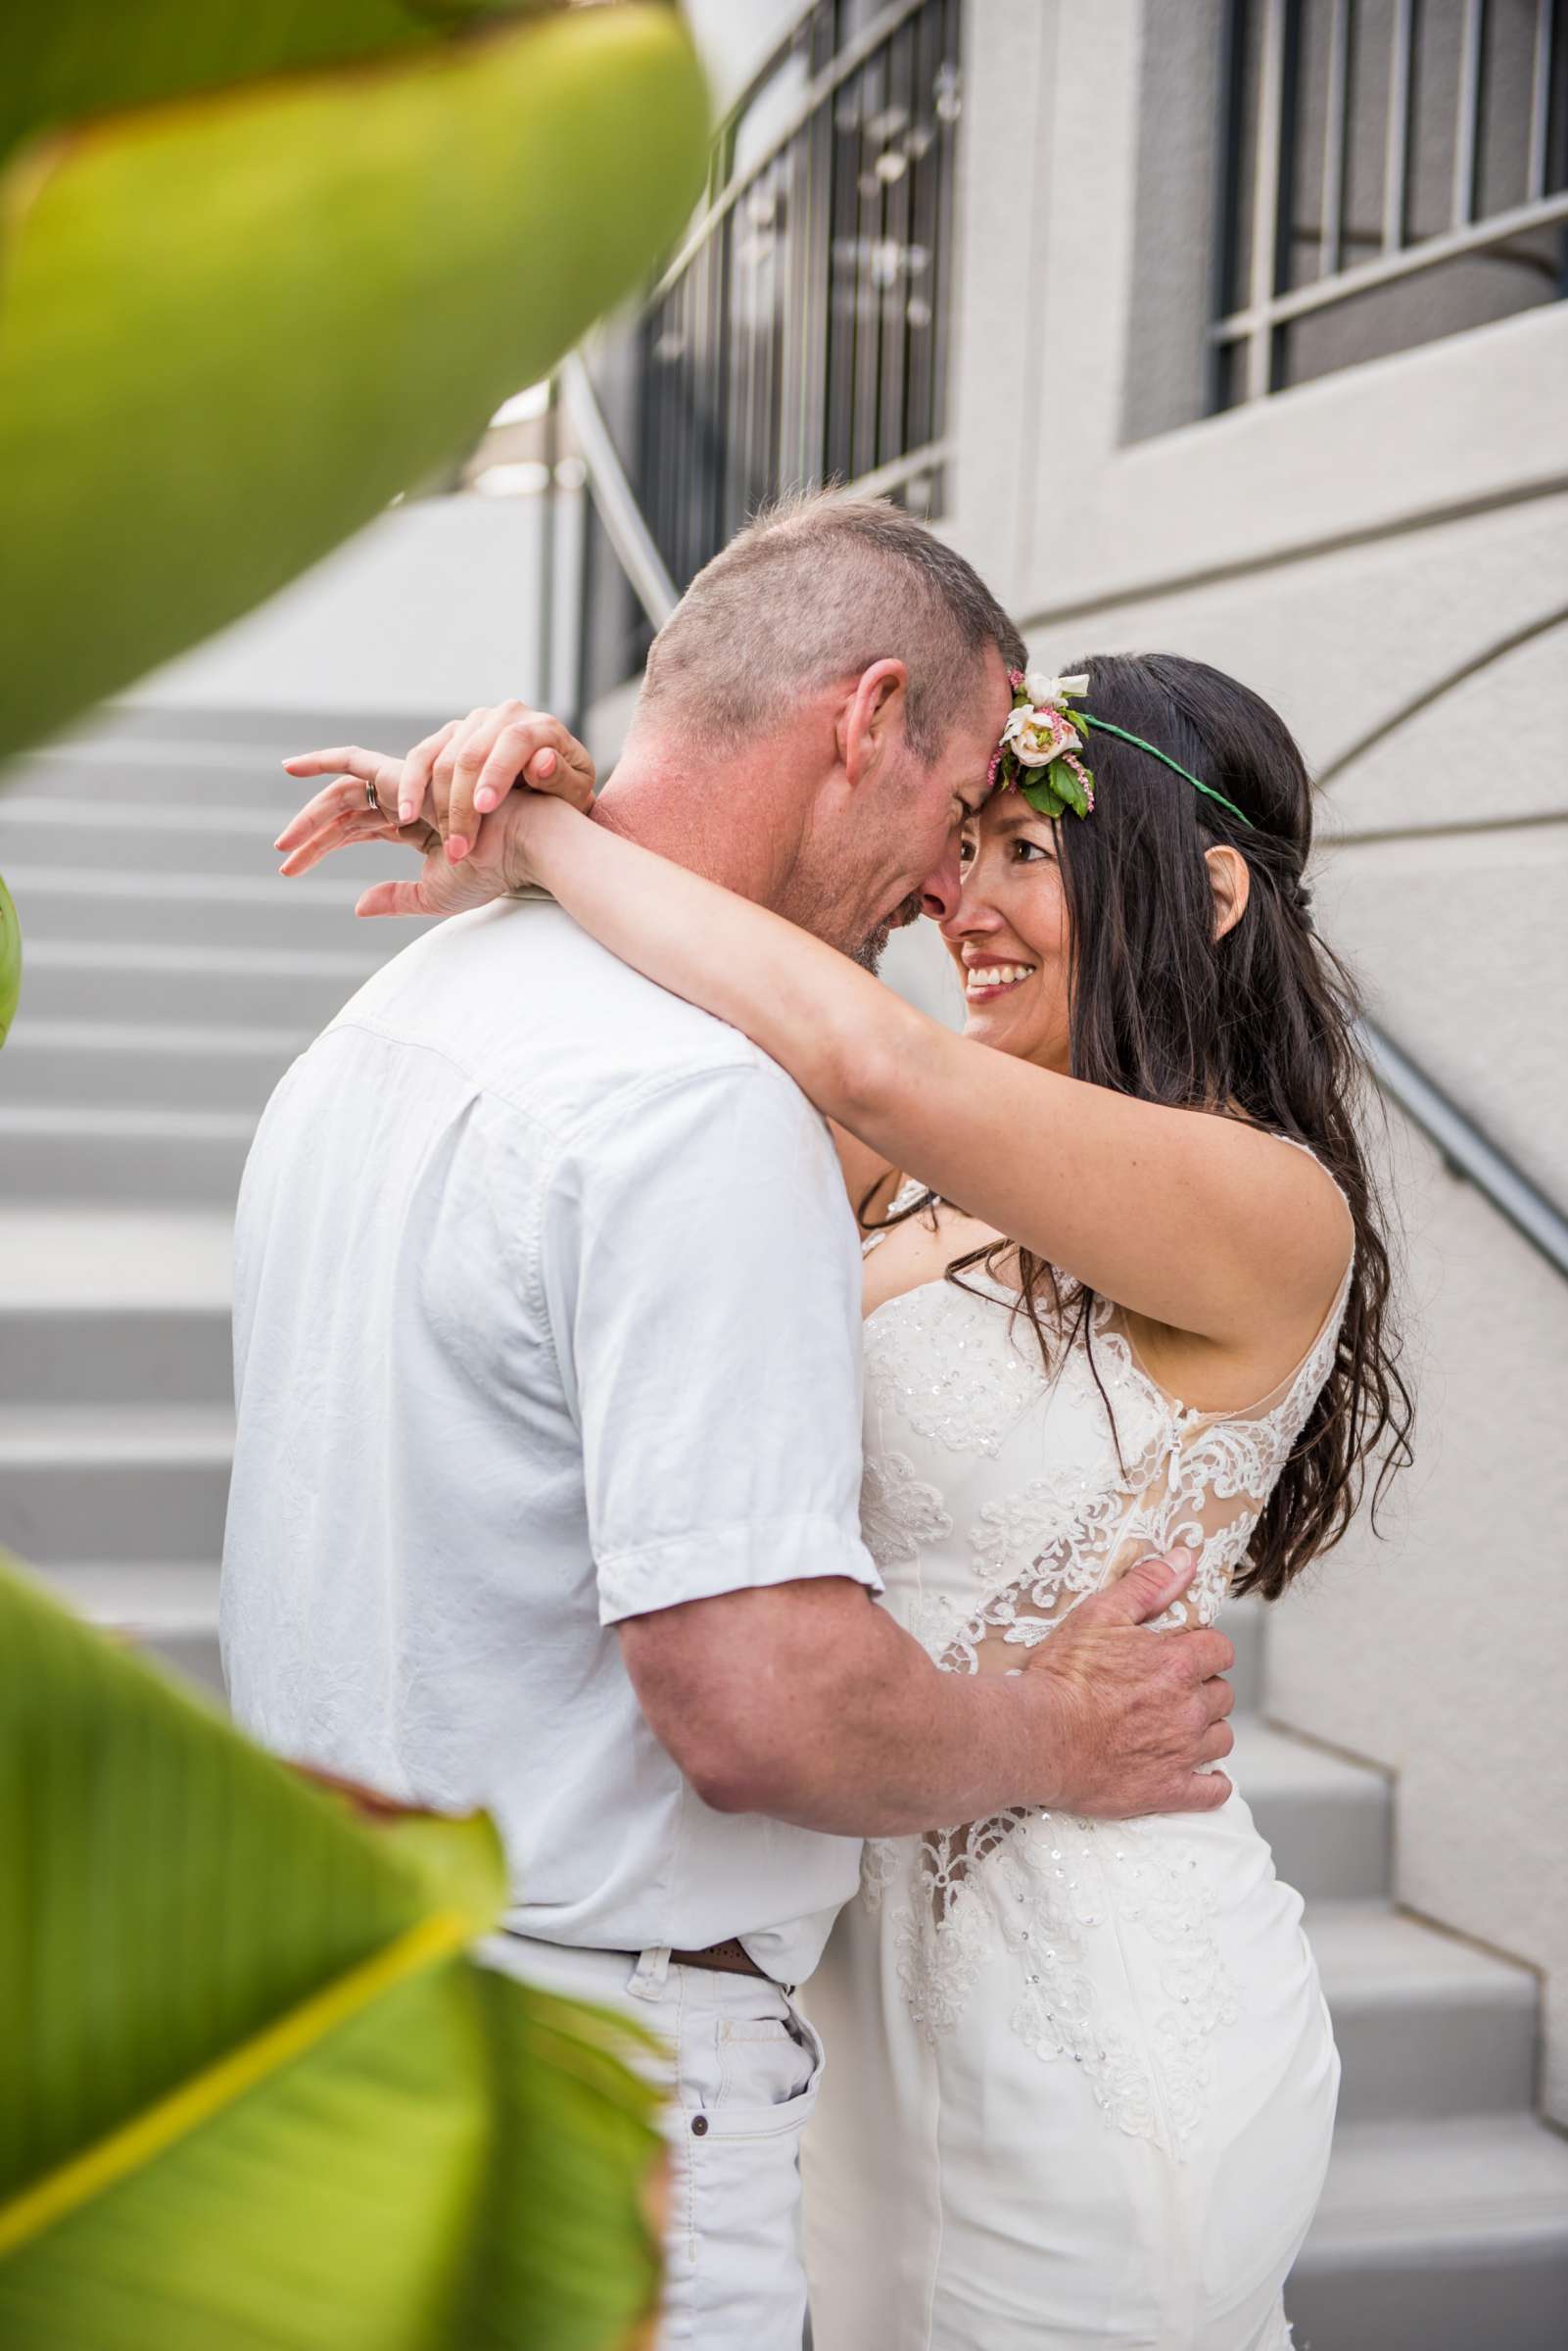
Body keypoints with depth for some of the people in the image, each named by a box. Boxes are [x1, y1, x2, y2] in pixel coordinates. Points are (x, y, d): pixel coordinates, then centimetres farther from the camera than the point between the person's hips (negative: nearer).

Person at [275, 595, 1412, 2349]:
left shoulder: (1274, 1209, -20)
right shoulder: (931, 1177, 5)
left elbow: (866, 1051, -34)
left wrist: (537, 838, -24)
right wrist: (518, 797, -17)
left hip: (1097, 2023, -8)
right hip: (885, 1961, 8)